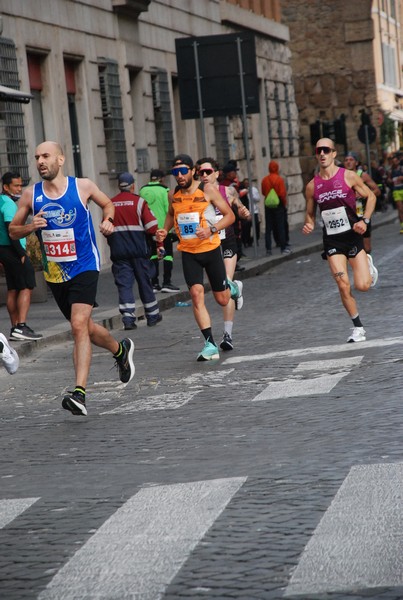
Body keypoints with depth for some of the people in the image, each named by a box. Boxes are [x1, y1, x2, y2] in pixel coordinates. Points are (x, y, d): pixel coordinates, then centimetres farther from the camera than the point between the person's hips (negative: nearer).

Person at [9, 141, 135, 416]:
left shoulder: (83, 186, -6)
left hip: (84, 268, -4)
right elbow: (13, 230, 6)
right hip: (55, 273, 4)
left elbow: (107, 203, 13)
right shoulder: (30, 195, -1)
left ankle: (79, 392, -23)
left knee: (79, 325, -20)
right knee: (84, 326, 16)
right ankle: (120, 349, 45)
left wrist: (108, 220, -7)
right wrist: (31, 226, -15)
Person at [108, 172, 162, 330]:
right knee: (144, 282, 10)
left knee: (124, 284, 2)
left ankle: (128, 317, -11)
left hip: (118, 251, 2)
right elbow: (152, 227, -9)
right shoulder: (139, 201, -6)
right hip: (138, 250, -2)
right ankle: (152, 315, 20)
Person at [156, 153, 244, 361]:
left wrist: (212, 229, -25)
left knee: (222, 299, 9)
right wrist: (164, 231, 3)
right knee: (196, 294, -16)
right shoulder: (173, 195, 0)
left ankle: (233, 287, 47)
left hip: (211, 249, -2)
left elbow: (230, 215, -9)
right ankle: (210, 344, -13)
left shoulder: (207, 190, -12)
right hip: (188, 253, 2)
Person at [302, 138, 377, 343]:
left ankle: (367, 264, 29)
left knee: (363, 285, -8)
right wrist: (308, 225, -8)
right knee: (343, 286, -9)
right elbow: (310, 213, 14)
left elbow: (370, 196, 5)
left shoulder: (349, 176, -5)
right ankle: (358, 328, 6)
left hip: (352, 235, -2)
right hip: (332, 241, 2)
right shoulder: (312, 186, 2)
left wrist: (365, 220, -9)